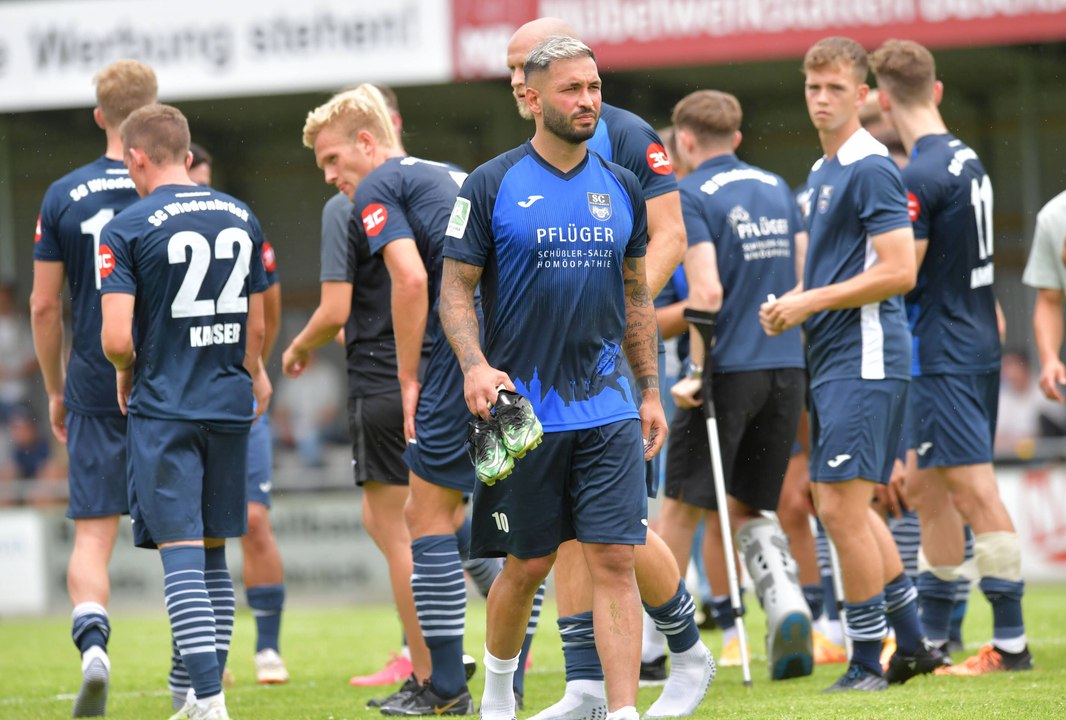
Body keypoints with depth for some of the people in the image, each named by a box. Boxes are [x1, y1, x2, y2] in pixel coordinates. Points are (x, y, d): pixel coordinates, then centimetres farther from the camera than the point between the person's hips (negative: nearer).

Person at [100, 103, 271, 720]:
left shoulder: (127, 229, -9)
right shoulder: (242, 219, 7)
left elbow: (116, 337, -15)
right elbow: (256, 326, 13)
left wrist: (127, 375, 6)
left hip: (164, 410, -5)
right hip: (230, 405, 5)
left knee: (182, 555, -6)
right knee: (214, 552, 15)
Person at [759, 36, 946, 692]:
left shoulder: (871, 169, -13)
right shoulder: (822, 173, 17)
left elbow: (899, 273, -20)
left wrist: (810, 301, -16)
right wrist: (790, 309, 8)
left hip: (864, 359, -10)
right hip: (832, 359, 10)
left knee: (842, 505, -10)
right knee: (846, 507, 14)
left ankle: (868, 662, -3)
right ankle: (912, 643, 23)